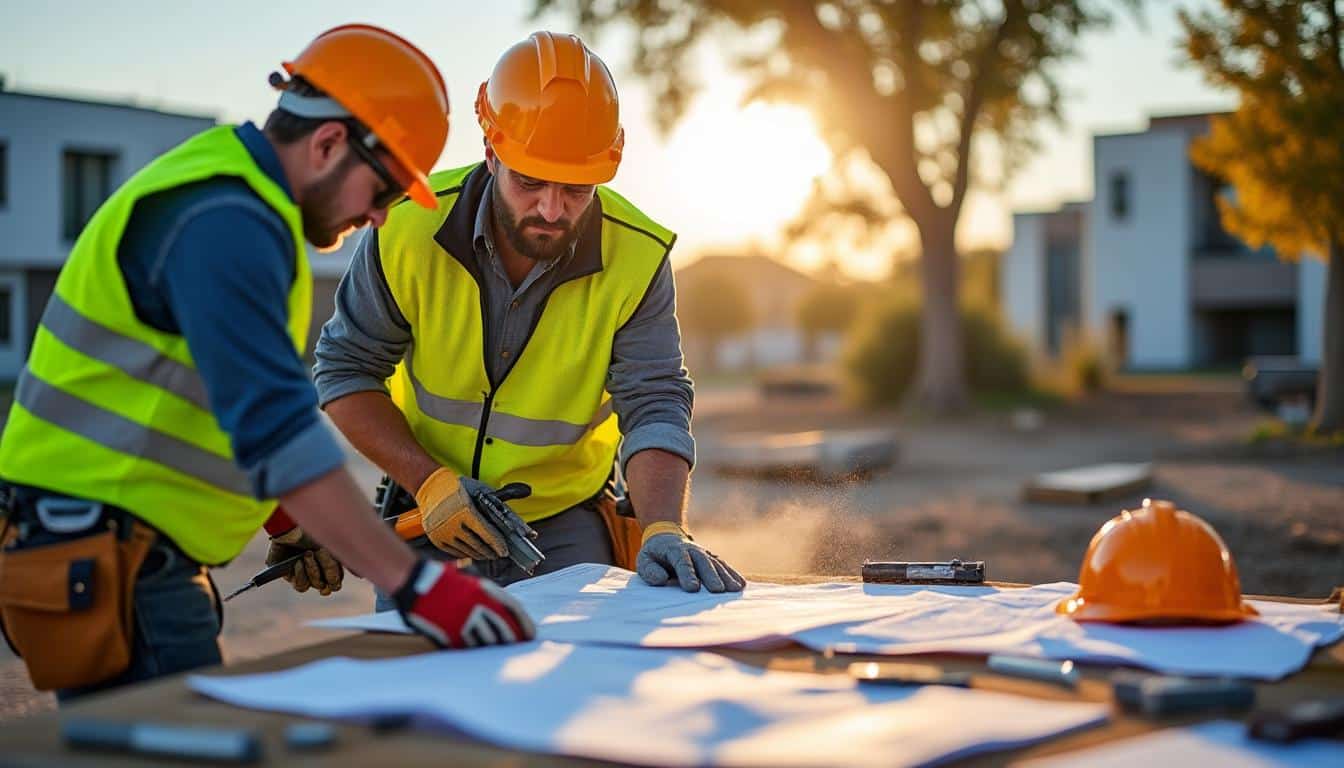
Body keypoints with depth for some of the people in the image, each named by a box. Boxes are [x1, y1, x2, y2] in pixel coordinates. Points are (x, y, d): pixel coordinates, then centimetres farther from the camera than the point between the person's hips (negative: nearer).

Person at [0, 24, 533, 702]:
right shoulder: (225, 222, -20)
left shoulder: (239, 205, 14)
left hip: (144, 550, 10)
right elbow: (277, 429, -30)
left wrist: (284, 524, 23)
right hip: (100, 562, -10)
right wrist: (414, 584, -32)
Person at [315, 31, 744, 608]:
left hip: (565, 525, 0)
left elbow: (653, 407, -17)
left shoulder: (637, 258, -16)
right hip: (426, 518, 1)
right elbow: (344, 371, -7)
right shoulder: (411, 227, -17)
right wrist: (428, 481, -19)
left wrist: (665, 531, -34)